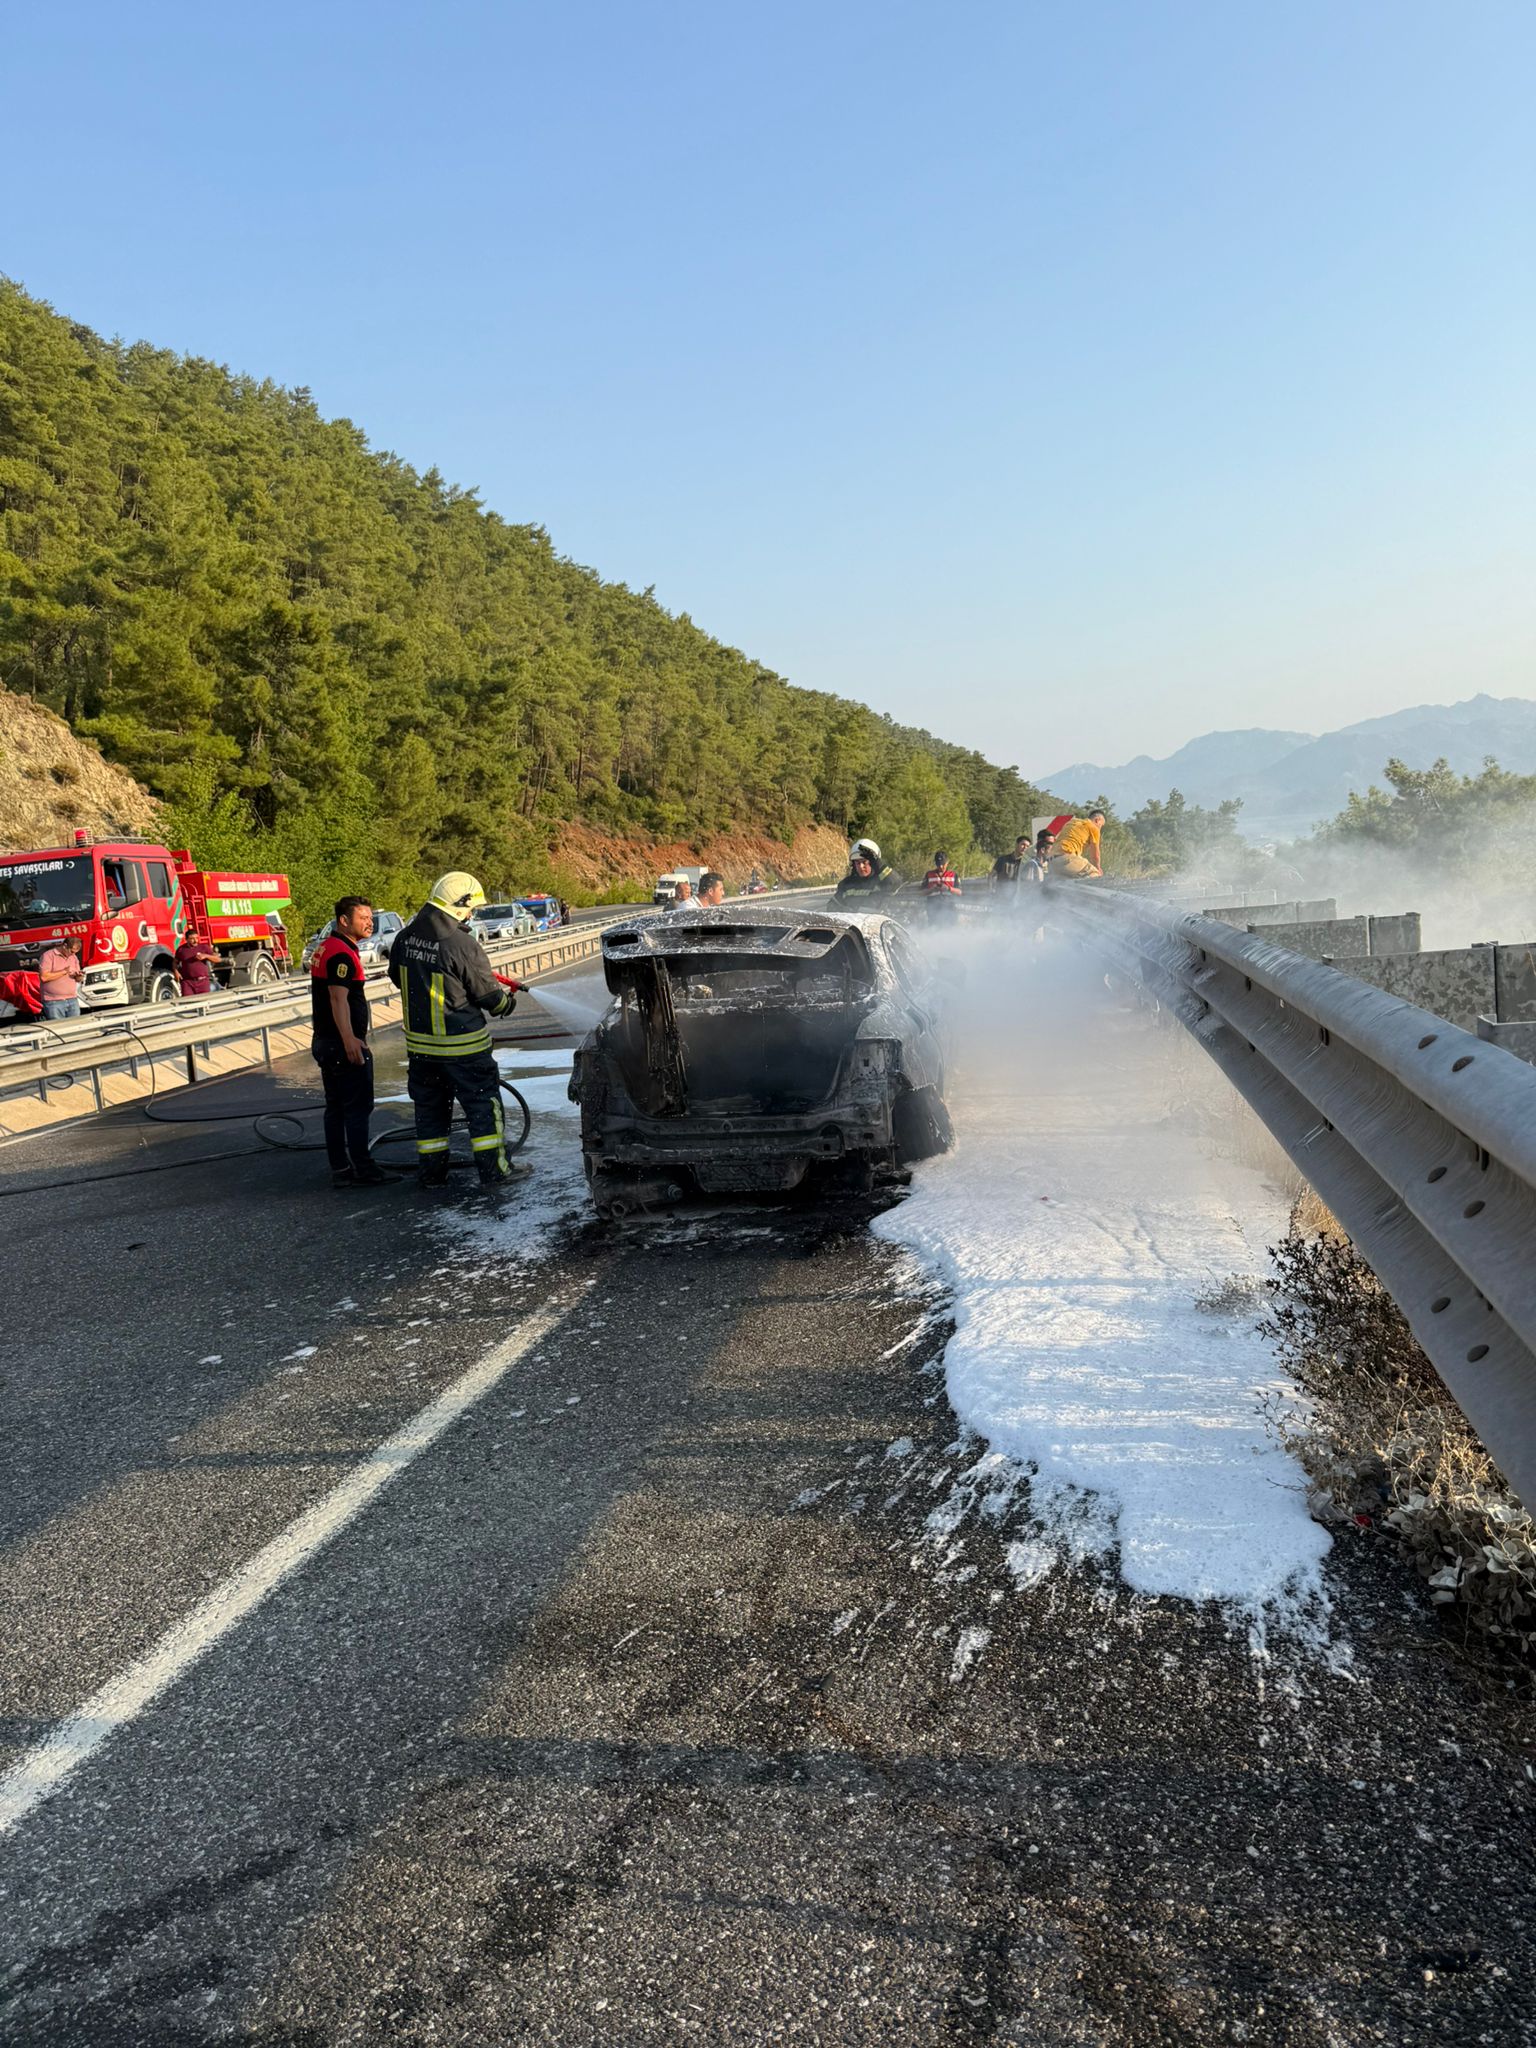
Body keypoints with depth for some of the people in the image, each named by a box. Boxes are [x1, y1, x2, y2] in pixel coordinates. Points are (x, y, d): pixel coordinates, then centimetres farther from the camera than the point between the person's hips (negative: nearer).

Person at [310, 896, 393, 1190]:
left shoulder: (327, 949, 17)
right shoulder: (342, 954, -16)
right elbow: (339, 999, -25)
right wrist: (350, 1040, -31)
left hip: (326, 1042, 10)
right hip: (345, 1044, -10)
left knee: (336, 1108, 12)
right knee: (357, 1107, -5)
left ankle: (340, 1169, 16)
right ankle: (362, 1170, -2)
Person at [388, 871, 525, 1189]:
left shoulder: (406, 937, 0)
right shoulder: (463, 945, -21)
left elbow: (397, 976, 17)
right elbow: (489, 994, -13)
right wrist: (508, 999, 8)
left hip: (419, 1041, 7)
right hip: (462, 1044, -7)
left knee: (429, 1106, 16)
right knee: (483, 1104, 5)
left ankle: (432, 1172, 23)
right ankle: (494, 1170, 8)